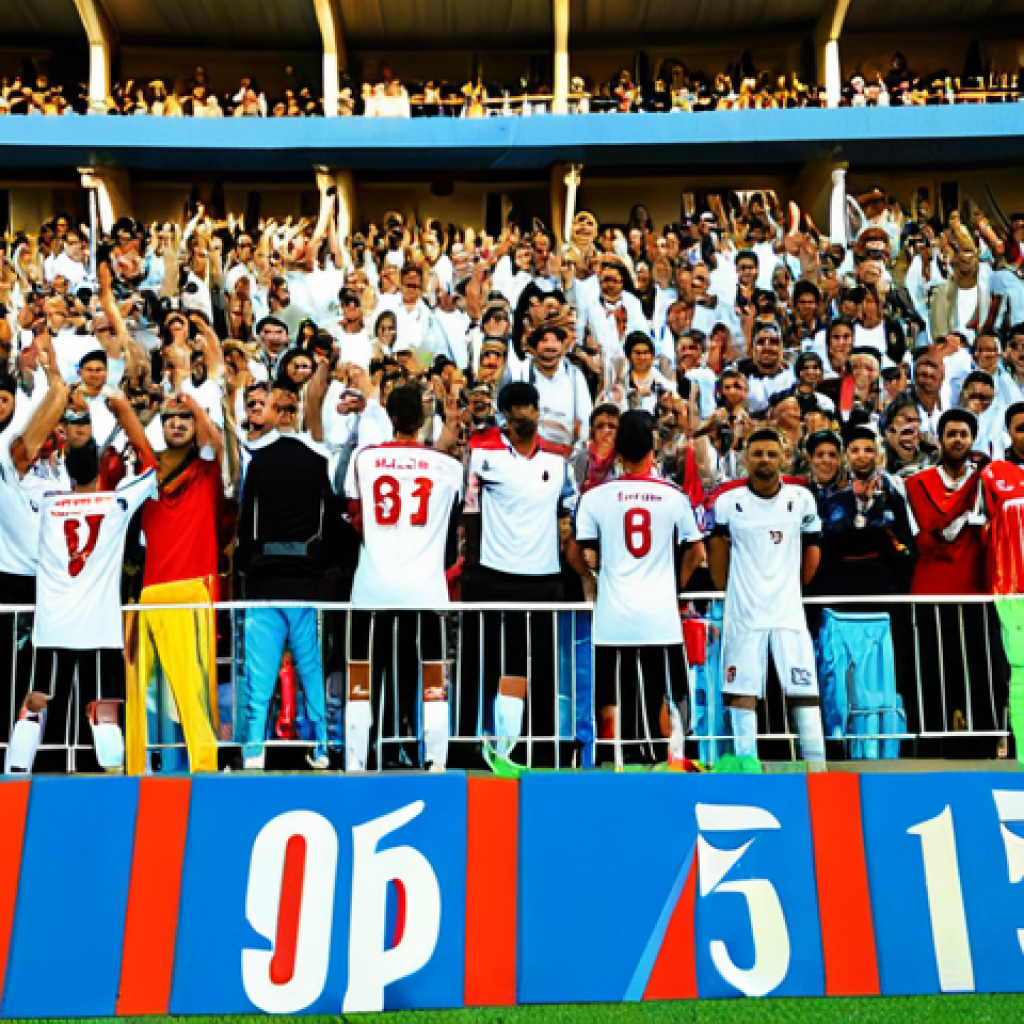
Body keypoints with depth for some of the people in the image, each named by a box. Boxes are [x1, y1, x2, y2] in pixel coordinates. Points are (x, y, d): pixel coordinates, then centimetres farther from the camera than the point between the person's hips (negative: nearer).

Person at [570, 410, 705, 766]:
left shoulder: (595, 495, -2)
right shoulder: (673, 495, 2)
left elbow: (575, 554, 3)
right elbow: (696, 553, 10)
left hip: (612, 615, 0)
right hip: (661, 615, 1)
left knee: (612, 700, 9)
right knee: (665, 699, 11)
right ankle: (673, 759, 12)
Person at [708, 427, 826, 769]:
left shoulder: (801, 499, 1)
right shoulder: (728, 502, -1)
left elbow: (813, 548, 13)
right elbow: (717, 546, 11)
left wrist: (796, 585, 12)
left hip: (789, 612, 1)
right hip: (743, 612, 0)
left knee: (805, 691, -1)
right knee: (743, 694, 2)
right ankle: (747, 768, 11)